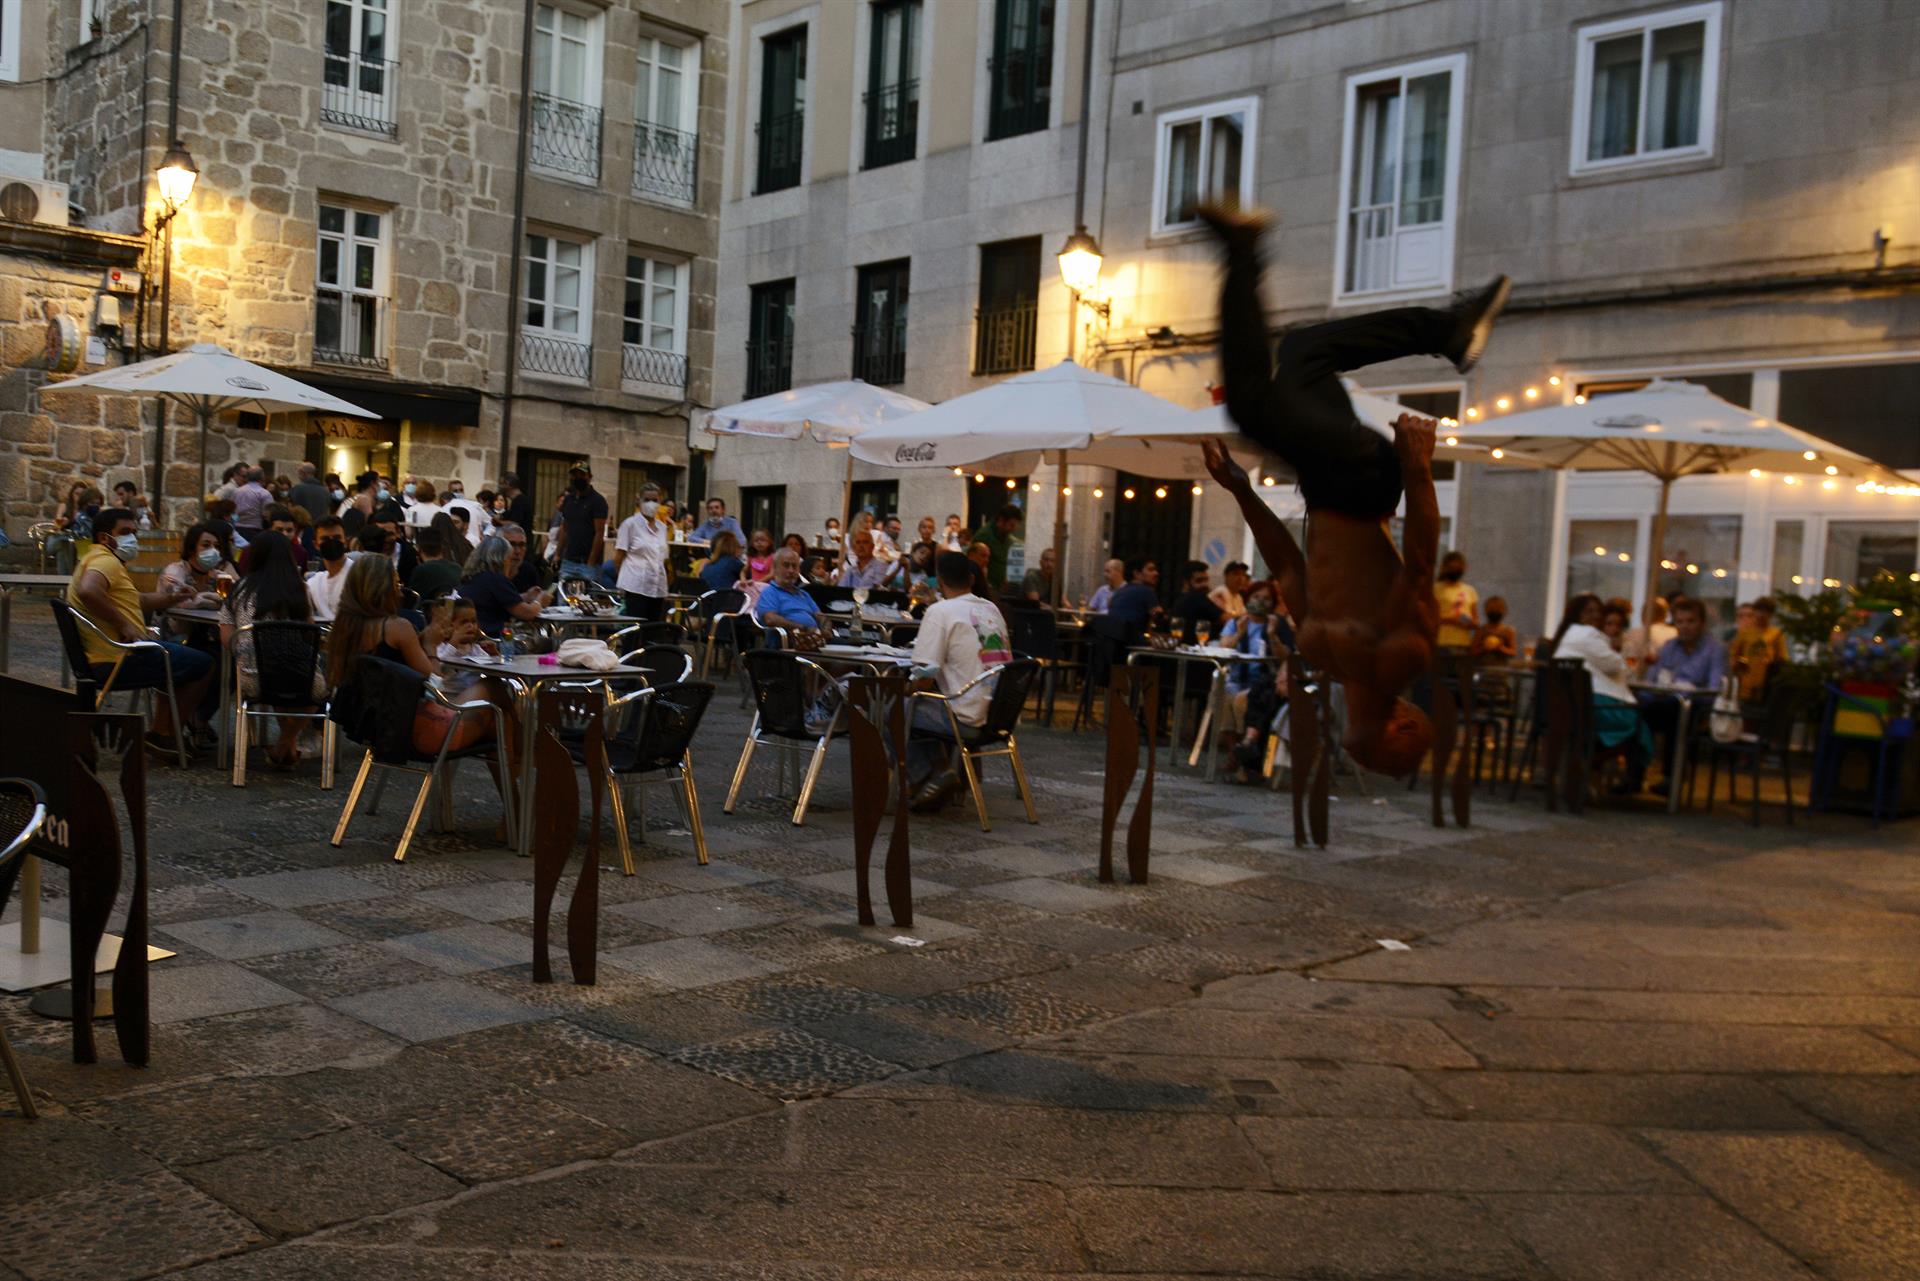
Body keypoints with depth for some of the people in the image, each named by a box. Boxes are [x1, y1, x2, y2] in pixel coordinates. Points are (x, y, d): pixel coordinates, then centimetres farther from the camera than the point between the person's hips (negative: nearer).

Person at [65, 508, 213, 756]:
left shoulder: (104, 560, 20)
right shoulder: (105, 560, -14)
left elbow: (136, 601, 28)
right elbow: (87, 591, -35)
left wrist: (170, 598, 11)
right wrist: (123, 625, -26)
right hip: (117, 660, -11)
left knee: (176, 651, 31)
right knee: (202, 665, -2)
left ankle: (167, 731, 25)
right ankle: (163, 734, 4)